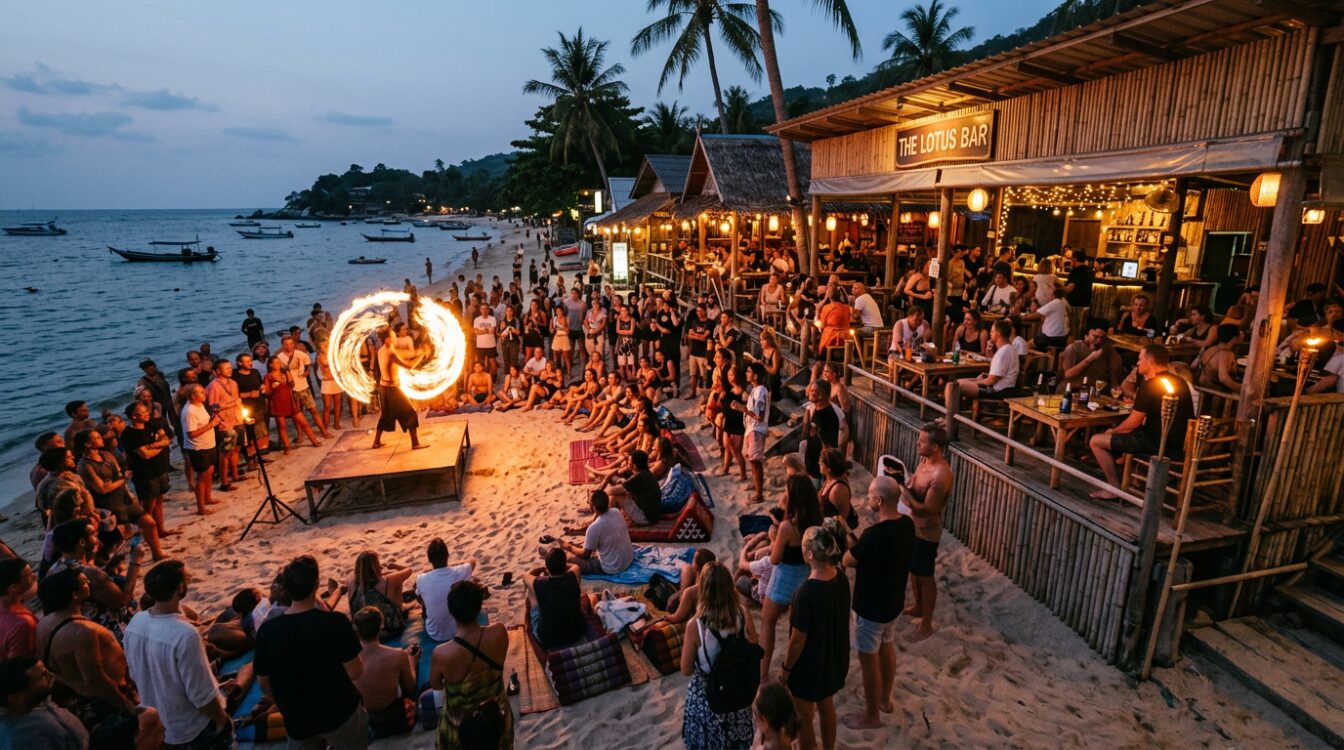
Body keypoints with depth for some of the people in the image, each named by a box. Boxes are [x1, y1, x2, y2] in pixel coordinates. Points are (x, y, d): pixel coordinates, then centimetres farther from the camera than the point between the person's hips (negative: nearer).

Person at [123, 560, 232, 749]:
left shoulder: (135, 622, -12)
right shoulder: (185, 634, -34)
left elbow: (135, 674, 4)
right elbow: (202, 696, -25)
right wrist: (222, 719, -8)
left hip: (154, 723, 7)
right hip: (189, 730, -7)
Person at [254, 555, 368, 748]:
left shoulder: (266, 630, -13)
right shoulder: (336, 622, -23)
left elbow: (264, 684, -1)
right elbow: (355, 673, -18)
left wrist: (287, 709, 16)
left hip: (297, 721, 3)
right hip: (340, 713, -3)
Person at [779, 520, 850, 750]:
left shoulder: (807, 592, -34)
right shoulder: (841, 577, -13)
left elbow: (798, 639, -23)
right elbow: (837, 619, 2)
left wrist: (785, 668, -8)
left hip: (810, 664, -7)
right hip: (834, 657, 7)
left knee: (803, 720, 17)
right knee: (826, 707, 30)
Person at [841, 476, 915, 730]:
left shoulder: (874, 534, -33)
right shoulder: (907, 524, -7)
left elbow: (847, 560, -16)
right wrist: (858, 543, 2)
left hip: (872, 606, -8)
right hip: (894, 601, 8)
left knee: (868, 659, 10)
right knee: (887, 648, 26)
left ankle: (871, 716, 28)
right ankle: (885, 699, 46)